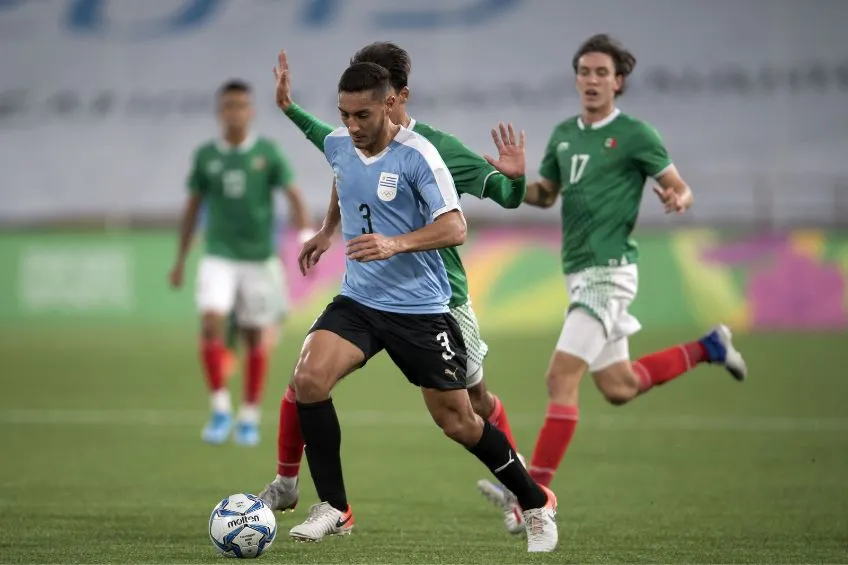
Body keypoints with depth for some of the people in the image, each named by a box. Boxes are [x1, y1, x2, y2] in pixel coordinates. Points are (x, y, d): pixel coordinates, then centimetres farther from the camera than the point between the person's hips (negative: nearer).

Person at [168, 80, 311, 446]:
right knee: (210, 324, -19)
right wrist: (180, 260, 13)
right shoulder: (205, 155, 3)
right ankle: (220, 410, -10)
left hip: (258, 259, 0)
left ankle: (249, 417, 19)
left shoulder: (267, 152, -3)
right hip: (219, 258, 1)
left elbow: (294, 196, -5)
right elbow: (193, 207, 12)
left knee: (254, 337, 6)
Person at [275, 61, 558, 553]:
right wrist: (326, 232, 29)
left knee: (458, 422, 2)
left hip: (421, 308, -5)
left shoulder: (416, 155, -18)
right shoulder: (337, 146, 0)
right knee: (309, 378, -20)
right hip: (358, 300, 5)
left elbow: (455, 227, -22)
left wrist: (396, 244, -35)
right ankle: (334, 509, -7)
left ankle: (536, 504, 25)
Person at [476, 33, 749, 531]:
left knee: (561, 378, -15)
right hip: (580, 272, 8)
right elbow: (546, 193, 24)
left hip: (608, 270, -8)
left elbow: (683, 190, -2)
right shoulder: (564, 134, 13)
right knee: (619, 387, 16)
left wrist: (677, 200, -26)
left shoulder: (635, 134, -7)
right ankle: (707, 348, 34)